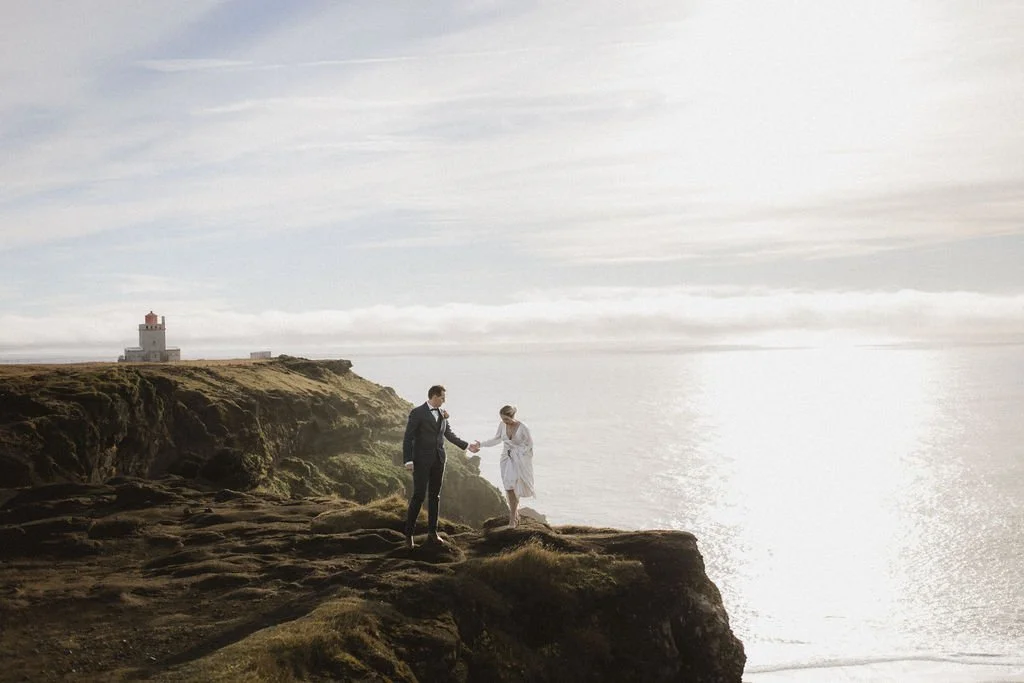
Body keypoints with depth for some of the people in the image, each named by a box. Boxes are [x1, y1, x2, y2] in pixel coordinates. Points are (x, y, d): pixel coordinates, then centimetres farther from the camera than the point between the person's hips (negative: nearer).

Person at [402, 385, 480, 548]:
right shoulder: (417, 412, -8)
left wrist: (467, 445, 12)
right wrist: (408, 460, -17)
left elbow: (449, 434, 19)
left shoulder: (442, 413, 10)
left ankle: (432, 533, 15)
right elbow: (408, 438, -10)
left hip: (438, 459, 6)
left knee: (435, 496, 9)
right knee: (419, 496, -8)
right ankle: (409, 533, -1)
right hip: (422, 459, -6)